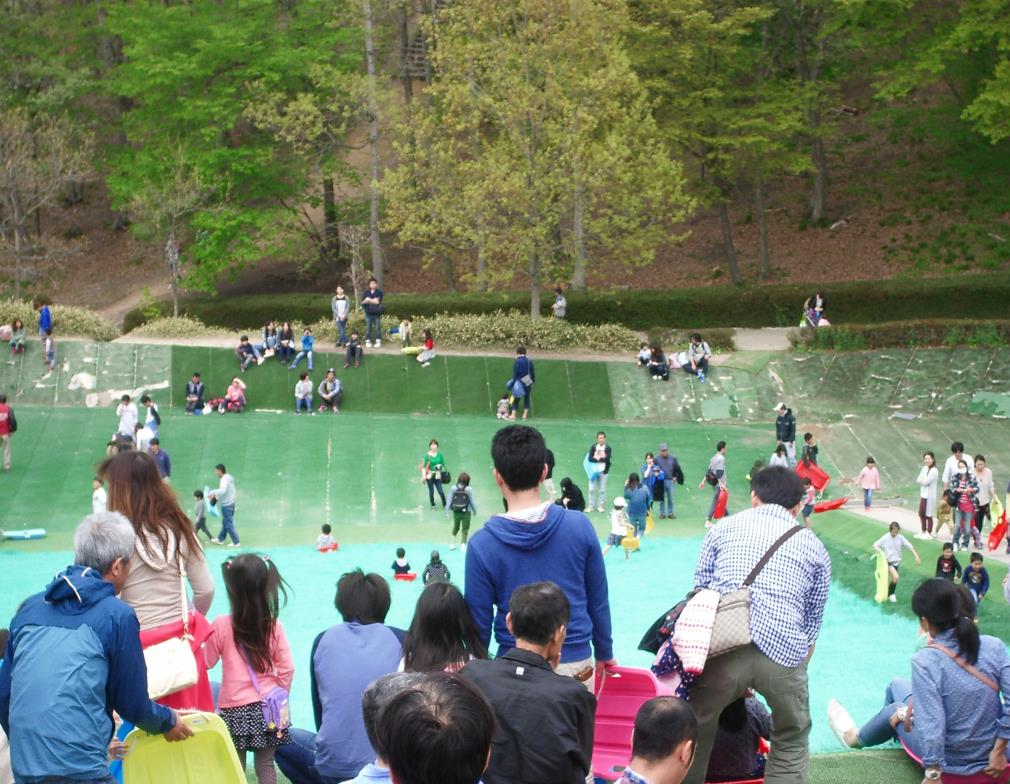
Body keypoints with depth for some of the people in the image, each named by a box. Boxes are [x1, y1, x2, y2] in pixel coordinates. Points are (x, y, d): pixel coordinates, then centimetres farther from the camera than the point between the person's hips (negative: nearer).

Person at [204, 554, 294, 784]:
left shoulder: (221, 625, -10)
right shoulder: (273, 625, -4)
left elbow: (207, 661, 2)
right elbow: (286, 669, -1)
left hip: (234, 709, -2)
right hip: (267, 709, 2)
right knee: (265, 764, 9)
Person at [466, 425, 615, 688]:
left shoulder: (482, 544, -10)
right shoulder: (579, 526, -6)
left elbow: (479, 620, -4)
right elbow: (599, 601, 4)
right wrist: (604, 652, 18)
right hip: (576, 662, 1)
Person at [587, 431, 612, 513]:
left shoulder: (608, 448, -2)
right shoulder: (593, 447, 2)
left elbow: (607, 459, -16)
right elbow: (590, 458, -10)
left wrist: (597, 458, -12)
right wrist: (601, 459, -16)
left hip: (603, 471, -1)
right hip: (594, 471, 1)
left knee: (602, 490, 3)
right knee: (592, 489, 1)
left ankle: (600, 506, 11)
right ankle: (591, 506, 8)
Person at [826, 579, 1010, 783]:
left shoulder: (925, 660, -23)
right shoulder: (993, 646, -12)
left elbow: (932, 723, -25)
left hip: (952, 764, -4)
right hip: (990, 756, 4)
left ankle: (856, 737, 57)